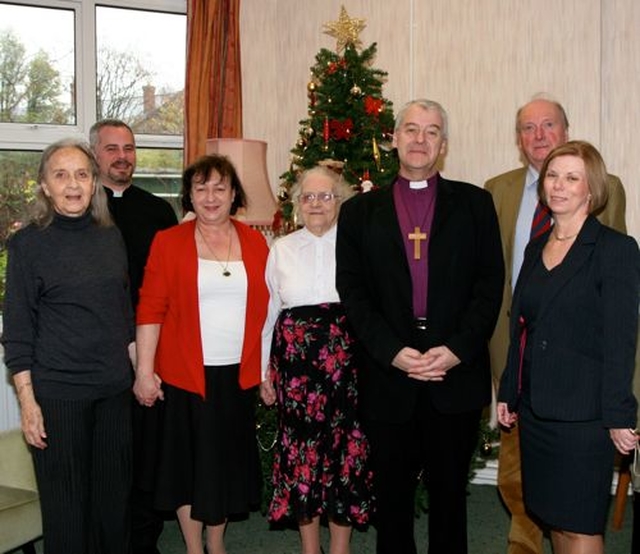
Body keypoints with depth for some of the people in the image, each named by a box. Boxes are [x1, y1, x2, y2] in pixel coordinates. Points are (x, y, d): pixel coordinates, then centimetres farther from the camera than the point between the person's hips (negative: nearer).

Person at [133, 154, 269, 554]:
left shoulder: (255, 242, 5)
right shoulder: (169, 242, -3)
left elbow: (264, 308, 7)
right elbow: (150, 309, -6)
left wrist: (268, 368, 4)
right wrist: (145, 371, -10)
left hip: (240, 373, 3)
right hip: (185, 373, -2)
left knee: (228, 459, 13)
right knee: (190, 460, 9)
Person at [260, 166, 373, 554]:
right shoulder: (282, 249, 9)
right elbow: (268, 312, 11)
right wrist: (264, 370, 9)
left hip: (345, 361, -1)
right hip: (295, 362, 2)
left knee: (346, 447, 3)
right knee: (302, 447, 6)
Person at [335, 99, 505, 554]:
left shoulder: (474, 203, 6)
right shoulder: (361, 211, 7)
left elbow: (490, 283, 0)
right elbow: (352, 291, 1)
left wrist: (457, 350, -12)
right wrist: (392, 351, -11)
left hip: (457, 375, 0)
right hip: (388, 376, 1)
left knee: (450, 494, 12)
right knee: (392, 496, 12)